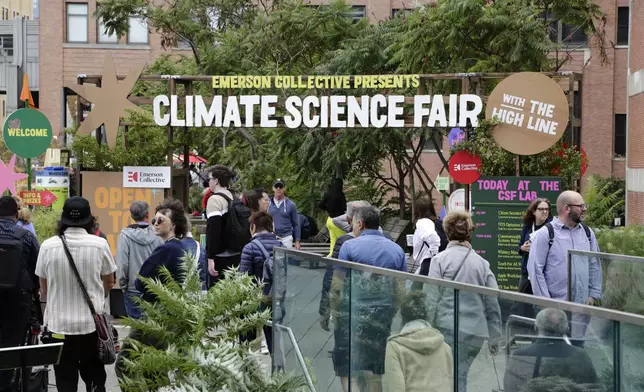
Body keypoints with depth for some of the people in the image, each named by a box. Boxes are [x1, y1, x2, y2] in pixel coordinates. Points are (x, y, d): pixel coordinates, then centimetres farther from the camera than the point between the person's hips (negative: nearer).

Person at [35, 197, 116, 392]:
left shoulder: (48, 246, -6)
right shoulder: (99, 244, -7)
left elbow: (44, 290, 6)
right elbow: (109, 284, 7)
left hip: (59, 324, 0)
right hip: (92, 323, 0)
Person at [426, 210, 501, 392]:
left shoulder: (440, 259, -4)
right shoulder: (482, 263, 6)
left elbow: (432, 299, -8)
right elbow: (492, 304, 8)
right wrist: (494, 336, 16)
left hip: (448, 329, -3)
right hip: (475, 331, 4)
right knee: (460, 374, 14)